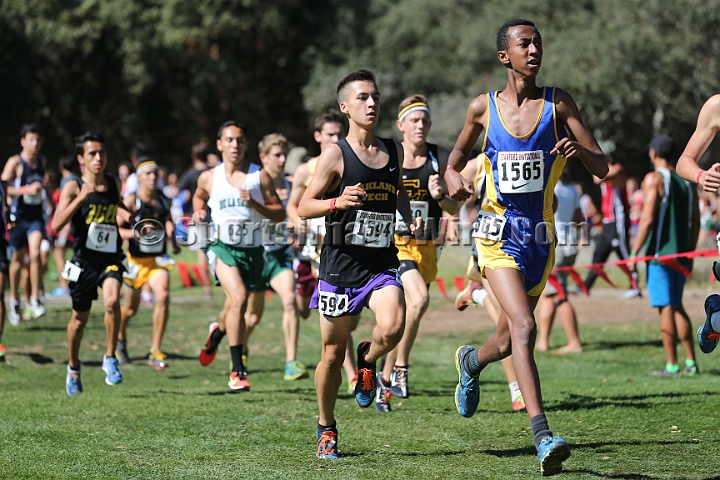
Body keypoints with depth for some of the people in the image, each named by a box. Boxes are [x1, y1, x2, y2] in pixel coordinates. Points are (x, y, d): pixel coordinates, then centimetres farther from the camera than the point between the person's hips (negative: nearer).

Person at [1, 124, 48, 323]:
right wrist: (26, 190, -26)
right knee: (18, 259, 9)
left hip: (36, 215, 3)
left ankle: (35, 299, -12)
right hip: (18, 215, -3)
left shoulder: (42, 161, 7)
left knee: (35, 254, -17)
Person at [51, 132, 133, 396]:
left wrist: (123, 214, 4)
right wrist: (81, 197, -30)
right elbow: (56, 225, -22)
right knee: (80, 318, 13)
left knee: (112, 300, -27)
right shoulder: (73, 187, -10)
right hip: (84, 260, -1)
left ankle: (110, 358, -8)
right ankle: (73, 367, 38)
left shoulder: (114, 183, 3)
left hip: (111, 258, 2)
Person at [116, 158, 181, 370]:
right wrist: (136, 232, -31)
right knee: (131, 308, 12)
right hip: (137, 259, -2)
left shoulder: (163, 200, 2)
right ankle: (120, 340, 46)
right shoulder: (131, 201, -12)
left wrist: (173, 241, 8)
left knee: (163, 296, -23)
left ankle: (155, 351, -15)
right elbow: (115, 229, -15)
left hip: (158, 259, 2)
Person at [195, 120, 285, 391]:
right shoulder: (209, 178, 2)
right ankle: (237, 371, -22)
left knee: (235, 305, 16)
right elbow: (199, 196, 25)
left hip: (253, 250, 2)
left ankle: (217, 333, 55)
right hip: (223, 248, -2)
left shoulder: (260, 177, -3)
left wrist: (254, 204, -17)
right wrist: (198, 212, 4)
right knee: (239, 298, -25)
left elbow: (280, 214, -1)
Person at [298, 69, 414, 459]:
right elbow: (304, 207, -6)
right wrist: (338, 202, -23)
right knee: (333, 355, 5)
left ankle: (367, 361, 10)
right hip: (340, 264, -3)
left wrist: (409, 216, 11)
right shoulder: (335, 155, -6)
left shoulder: (393, 151, 8)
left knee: (393, 328, -26)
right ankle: (326, 428, 26)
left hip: (382, 263, 3)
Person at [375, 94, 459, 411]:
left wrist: (440, 196, -13)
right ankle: (400, 368, -11)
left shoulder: (440, 159, 4)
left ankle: (386, 378, 24)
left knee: (406, 316, 8)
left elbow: (455, 209, 7)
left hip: (426, 246, 4)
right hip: (394, 241, -4)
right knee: (419, 299, -26)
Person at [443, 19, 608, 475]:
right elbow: (460, 151, 20)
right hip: (499, 233, -2)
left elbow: (602, 169, -3)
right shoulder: (484, 108, 0)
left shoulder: (558, 103, -1)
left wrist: (580, 149, -25)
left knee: (507, 342, 16)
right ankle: (543, 436, -27)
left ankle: (471, 362, 52)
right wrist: (453, 175, -3)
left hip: (540, 236, 3)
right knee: (524, 327, -22)